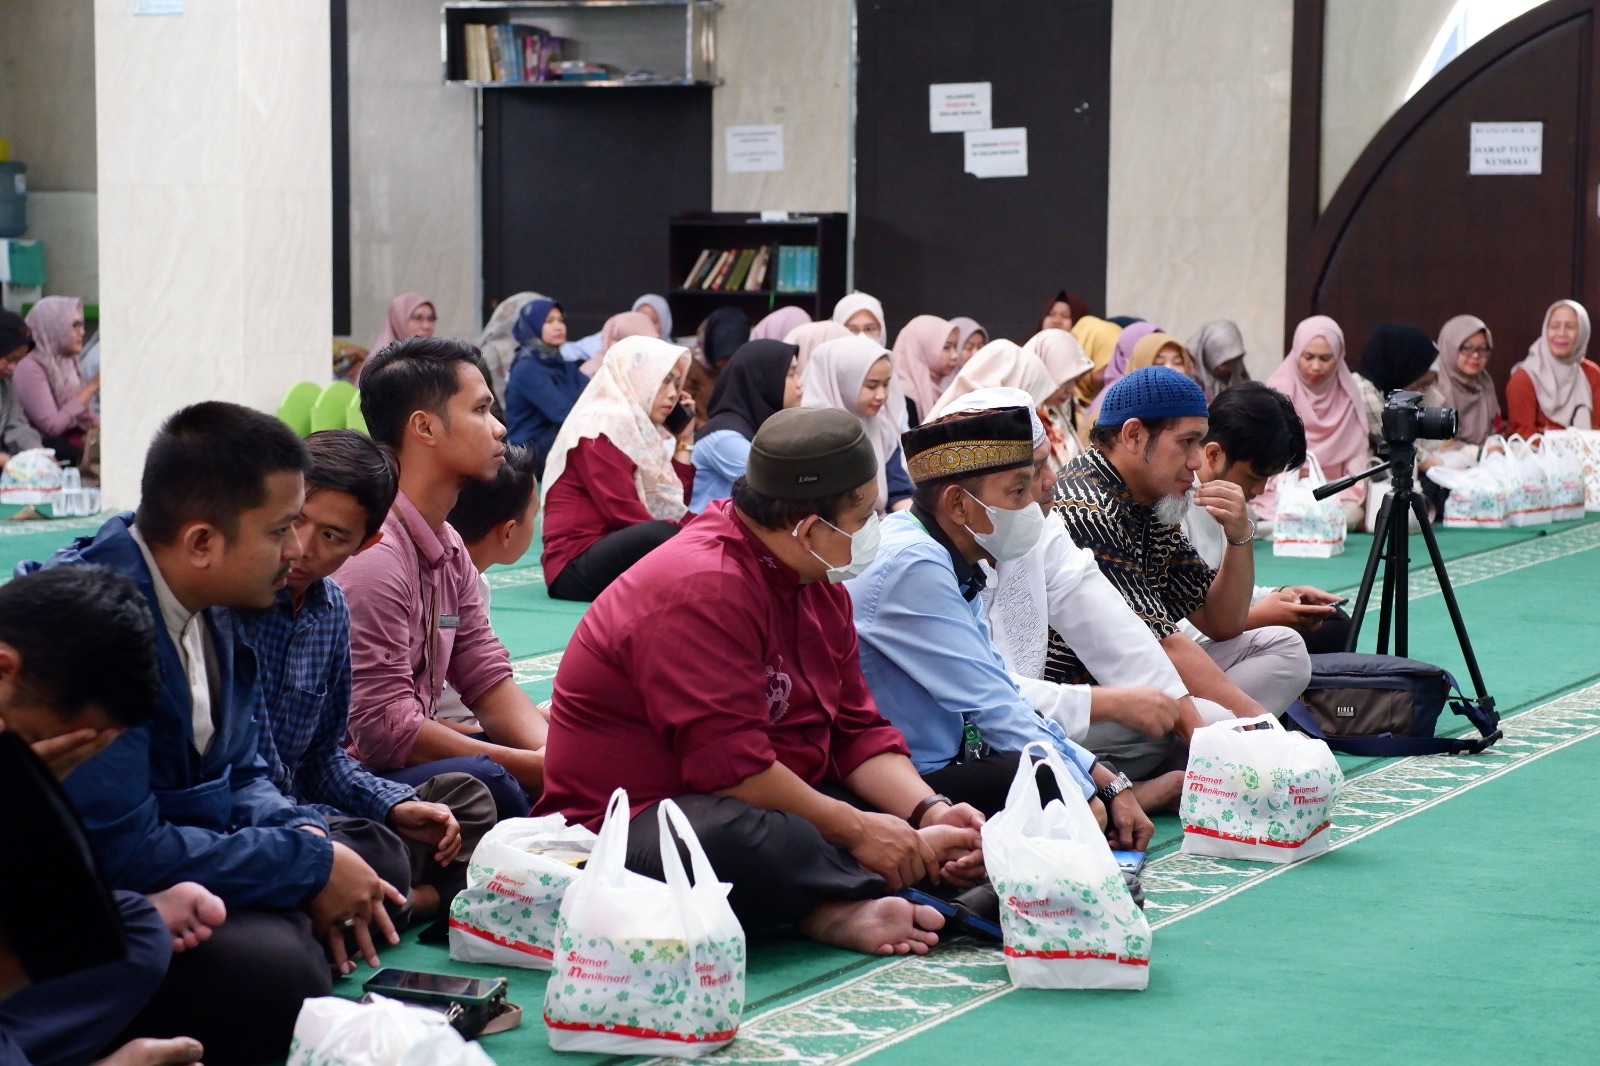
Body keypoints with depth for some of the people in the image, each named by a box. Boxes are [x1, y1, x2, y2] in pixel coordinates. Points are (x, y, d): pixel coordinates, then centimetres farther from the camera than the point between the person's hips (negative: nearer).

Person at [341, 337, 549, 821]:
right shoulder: (372, 554, -22)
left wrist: (551, 753, -11)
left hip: (401, 756, 10)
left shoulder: (448, 548, 12)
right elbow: (386, 730, -24)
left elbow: (488, 679, 9)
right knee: (482, 781, -31)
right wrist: (535, 766, -18)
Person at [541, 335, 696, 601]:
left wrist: (684, 441, 14)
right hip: (575, 567, -10)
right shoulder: (602, 427, -9)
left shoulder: (641, 430, 18)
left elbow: (674, 508, 13)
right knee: (664, 536, -35)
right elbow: (623, 512, -19)